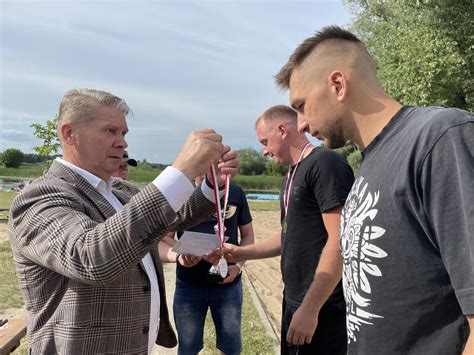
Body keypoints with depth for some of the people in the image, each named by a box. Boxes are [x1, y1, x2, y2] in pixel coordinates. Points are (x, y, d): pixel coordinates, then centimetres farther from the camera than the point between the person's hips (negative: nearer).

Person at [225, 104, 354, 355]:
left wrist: (310, 308, -21)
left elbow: (339, 241, -22)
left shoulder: (325, 163, -15)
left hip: (323, 308, -8)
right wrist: (242, 253, 13)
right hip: (293, 302, 9)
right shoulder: (291, 176, 14)